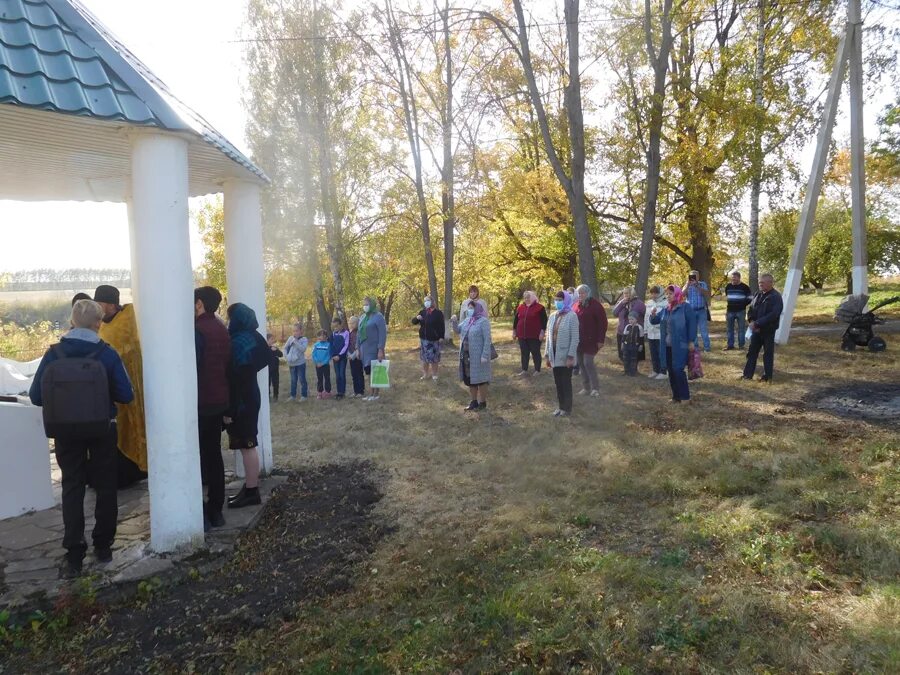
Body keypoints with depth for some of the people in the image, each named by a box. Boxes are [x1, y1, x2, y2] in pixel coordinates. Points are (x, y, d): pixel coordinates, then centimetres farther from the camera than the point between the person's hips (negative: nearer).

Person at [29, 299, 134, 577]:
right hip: (102, 430, -1)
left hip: (67, 432, 1)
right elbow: (126, 395, -12)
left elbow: (36, 396, -6)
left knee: (72, 490, 11)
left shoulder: (54, 354, -9)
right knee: (105, 487, 14)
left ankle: (74, 555, 8)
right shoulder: (107, 354, -13)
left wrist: (61, 400, 13)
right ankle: (103, 546, 22)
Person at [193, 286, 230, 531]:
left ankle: (201, 515, -1)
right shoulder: (222, 330, 11)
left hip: (199, 403, -8)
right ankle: (216, 510, 18)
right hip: (218, 402, 8)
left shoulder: (197, 330, -13)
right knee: (214, 453, 12)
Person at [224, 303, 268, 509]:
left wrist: (229, 410, -18)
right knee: (247, 445, 14)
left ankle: (251, 491, 5)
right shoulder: (252, 337, 8)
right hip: (249, 398, 9)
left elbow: (236, 379, -21)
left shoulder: (238, 343, -19)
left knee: (247, 446, -3)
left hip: (241, 402, -9)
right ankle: (249, 488, 22)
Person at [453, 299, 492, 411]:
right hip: (466, 355, 8)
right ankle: (474, 401, 26)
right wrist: (454, 322, -6)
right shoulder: (467, 320, 9)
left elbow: (487, 339, -16)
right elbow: (458, 330, 15)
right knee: (470, 379, 13)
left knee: (480, 378, 2)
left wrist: (485, 355, -21)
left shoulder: (483, 321, -13)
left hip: (478, 356, -7)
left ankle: (483, 403, 13)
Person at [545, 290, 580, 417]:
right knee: (558, 382, 12)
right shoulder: (552, 316, 8)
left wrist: (570, 357, -18)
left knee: (566, 382, 3)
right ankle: (561, 406, 24)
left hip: (565, 355, -6)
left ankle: (567, 408, 14)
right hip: (555, 355, 6)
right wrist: (547, 354, 9)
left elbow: (575, 338, -14)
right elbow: (549, 336, 11)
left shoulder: (571, 316, -11)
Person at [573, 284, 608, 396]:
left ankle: (595, 388, 2)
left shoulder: (595, 305, -9)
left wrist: (601, 340, -14)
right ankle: (586, 387, 18)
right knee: (580, 363, 8)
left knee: (588, 362, -9)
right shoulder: (575, 306, 9)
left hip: (590, 340, -6)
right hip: (578, 340, 6)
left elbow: (603, 323, -10)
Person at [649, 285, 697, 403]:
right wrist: (653, 314, -6)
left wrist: (691, 341, -15)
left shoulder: (685, 307, -8)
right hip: (667, 346, 7)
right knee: (671, 371, 9)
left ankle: (685, 397, 1)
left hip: (680, 346, -7)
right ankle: (676, 396, 19)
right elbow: (654, 321, 18)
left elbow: (692, 324, -11)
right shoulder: (666, 309, 13)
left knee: (678, 370, -9)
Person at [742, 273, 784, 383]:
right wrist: (752, 321, -8)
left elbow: (773, 315, -23)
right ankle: (748, 374, 14)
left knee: (768, 353, 4)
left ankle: (767, 376, 13)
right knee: (752, 352, 8)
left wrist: (757, 323, -24)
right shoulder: (758, 294, 8)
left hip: (768, 330, -6)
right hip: (756, 329, 7)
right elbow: (751, 309, 11)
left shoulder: (776, 297, -14)